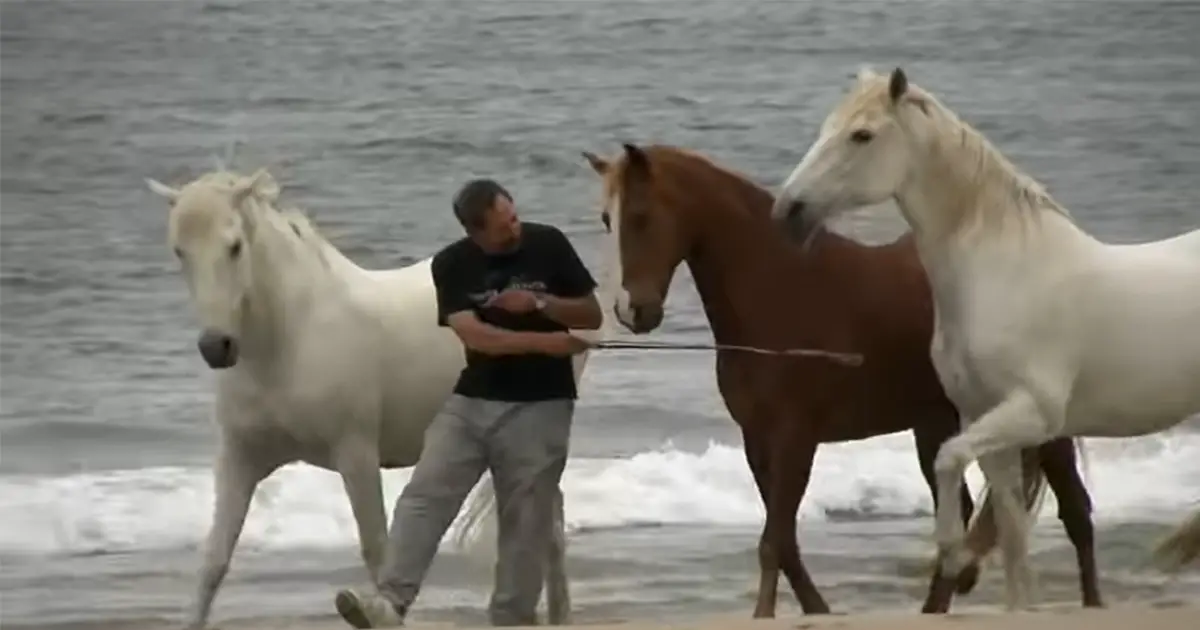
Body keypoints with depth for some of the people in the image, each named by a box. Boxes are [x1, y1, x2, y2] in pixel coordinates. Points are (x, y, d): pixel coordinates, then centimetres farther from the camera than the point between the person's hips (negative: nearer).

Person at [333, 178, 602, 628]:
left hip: (539, 406, -1)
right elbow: (473, 335, -16)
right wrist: (544, 341, -25)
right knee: (423, 497, -11)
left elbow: (593, 316, 2)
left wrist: (539, 302, -15)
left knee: (525, 522, 0)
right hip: (471, 401, 1)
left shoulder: (549, 245, -3)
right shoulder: (451, 265, -4)